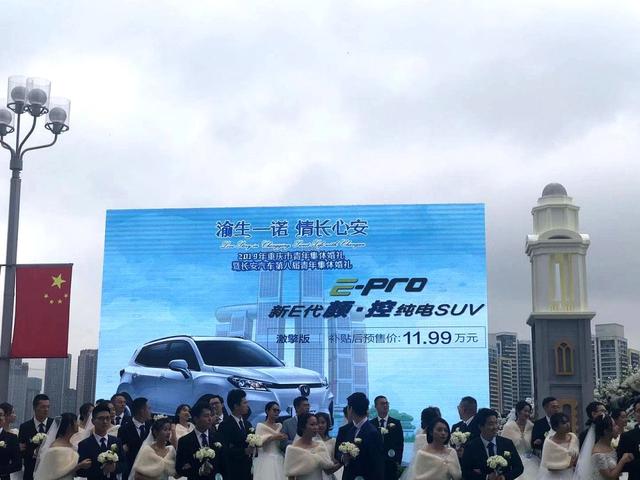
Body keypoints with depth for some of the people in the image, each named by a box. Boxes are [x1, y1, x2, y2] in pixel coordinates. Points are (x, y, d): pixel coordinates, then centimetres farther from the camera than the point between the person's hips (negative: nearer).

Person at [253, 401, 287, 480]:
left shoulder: (279, 426, 13)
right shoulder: (261, 425, -3)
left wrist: (283, 438, 0)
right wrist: (273, 438, -18)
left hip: (279, 460, 5)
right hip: (266, 460, -5)